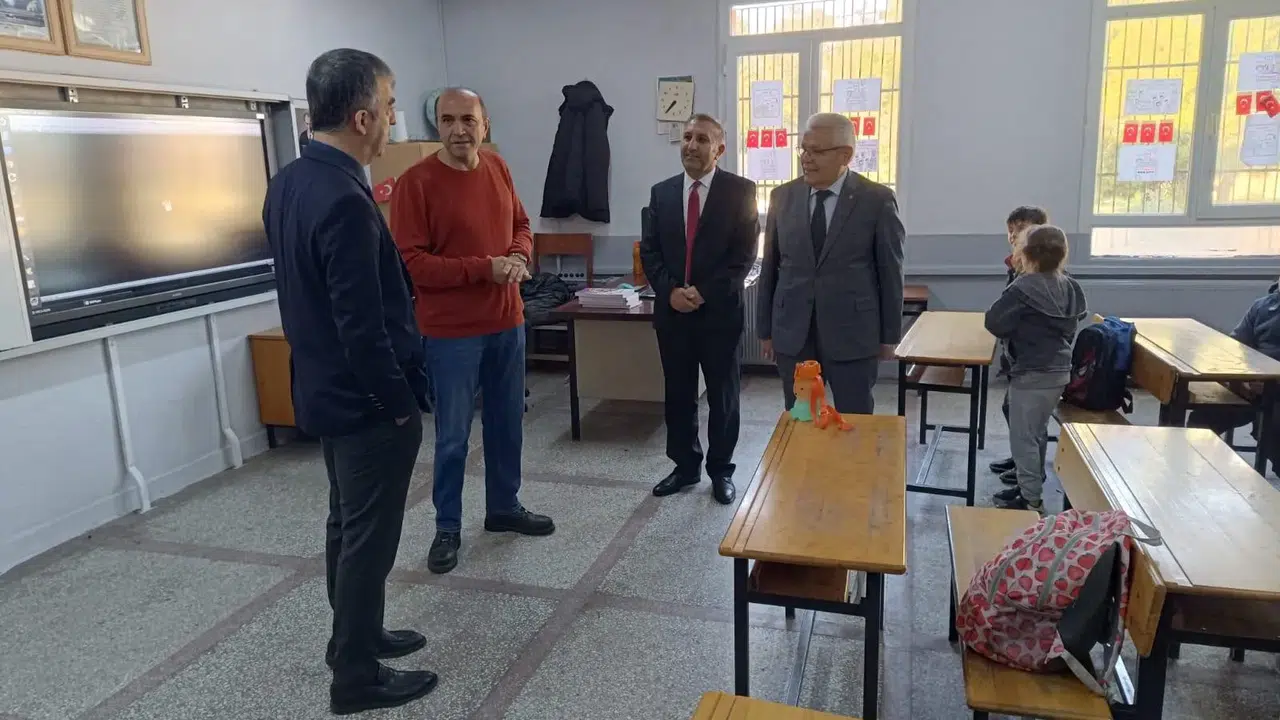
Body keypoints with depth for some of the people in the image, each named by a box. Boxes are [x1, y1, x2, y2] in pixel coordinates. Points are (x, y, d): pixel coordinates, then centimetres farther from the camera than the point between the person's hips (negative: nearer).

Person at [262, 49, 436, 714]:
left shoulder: (288, 182, 5)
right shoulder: (344, 201, -26)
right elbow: (363, 327, -26)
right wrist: (401, 403, -14)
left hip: (323, 389, 10)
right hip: (366, 401, -10)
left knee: (346, 523, 21)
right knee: (370, 536, 4)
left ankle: (353, 637, 38)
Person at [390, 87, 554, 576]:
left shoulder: (497, 169, 5)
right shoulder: (415, 183, -14)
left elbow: (520, 224, 16)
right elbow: (409, 262, -18)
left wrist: (519, 256, -7)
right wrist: (483, 268, -23)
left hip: (507, 322, 6)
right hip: (451, 331, -6)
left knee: (507, 422, 17)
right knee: (453, 436, 4)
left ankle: (505, 507, 35)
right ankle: (447, 529, 21)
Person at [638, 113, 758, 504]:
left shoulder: (741, 191, -3)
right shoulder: (661, 192, 7)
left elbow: (745, 252, -9)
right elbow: (649, 251, 6)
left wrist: (704, 292, -15)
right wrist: (670, 291, -10)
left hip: (720, 310, -3)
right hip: (671, 310, 3)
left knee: (723, 396, 8)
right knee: (678, 395, 11)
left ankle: (721, 470, 23)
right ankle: (685, 466, 27)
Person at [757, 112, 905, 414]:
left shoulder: (877, 200, -5)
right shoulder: (783, 197, 4)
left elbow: (890, 271, 0)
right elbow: (770, 267, 8)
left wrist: (889, 335, 2)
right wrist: (765, 329, 8)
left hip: (853, 333, -2)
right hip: (792, 334, 3)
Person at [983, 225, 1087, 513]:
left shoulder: (1023, 289, -20)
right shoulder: (1068, 287, 4)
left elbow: (993, 322, -16)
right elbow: (1071, 328, 15)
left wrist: (1016, 329, 0)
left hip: (1031, 374, -8)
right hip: (1059, 370, 8)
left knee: (1023, 438, 2)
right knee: (1037, 433, 20)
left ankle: (1031, 501, 8)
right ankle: (1031, 487, 32)